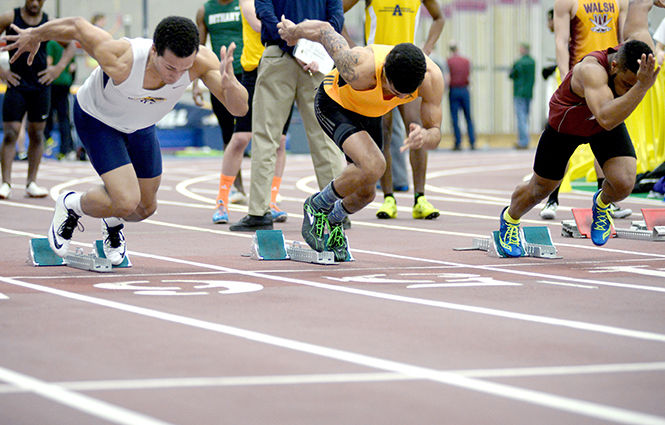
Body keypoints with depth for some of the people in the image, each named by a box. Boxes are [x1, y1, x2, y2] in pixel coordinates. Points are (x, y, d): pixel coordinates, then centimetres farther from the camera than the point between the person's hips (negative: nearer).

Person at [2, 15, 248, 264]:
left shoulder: (201, 61, -35)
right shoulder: (119, 61, -43)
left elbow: (240, 109, -37)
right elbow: (77, 26, -25)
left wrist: (229, 84, -61)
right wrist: (35, 35, -5)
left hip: (140, 126, 4)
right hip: (96, 119, -4)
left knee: (145, 208, 13)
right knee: (126, 201, -19)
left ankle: (113, 222, 48)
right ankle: (70, 205, 12)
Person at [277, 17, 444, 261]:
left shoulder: (432, 77, -31)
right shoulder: (361, 68, -43)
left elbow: (435, 134, -22)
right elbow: (324, 30, -25)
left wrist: (424, 138, -47)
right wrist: (293, 32, -4)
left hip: (369, 114, 5)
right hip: (334, 105, -5)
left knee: (366, 194, 11)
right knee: (373, 166, -30)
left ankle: (334, 221, 46)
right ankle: (318, 206, -4)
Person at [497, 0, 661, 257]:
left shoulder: (642, 50, -32)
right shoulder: (591, 70, -47)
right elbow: (607, 119, -62)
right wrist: (641, 87, -71)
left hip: (609, 121, 4)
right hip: (566, 125, -4)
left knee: (623, 185, -20)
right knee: (540, 190, 15)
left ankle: (602, 204, 18)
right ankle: (510, 218, 50)